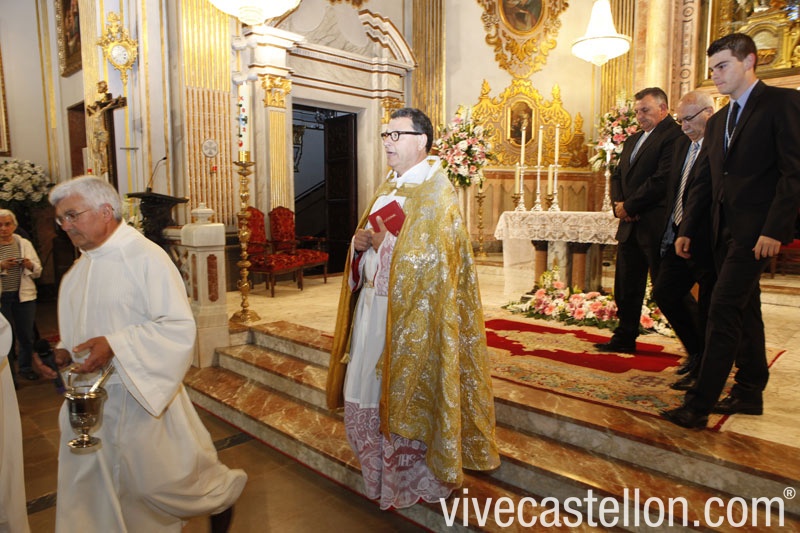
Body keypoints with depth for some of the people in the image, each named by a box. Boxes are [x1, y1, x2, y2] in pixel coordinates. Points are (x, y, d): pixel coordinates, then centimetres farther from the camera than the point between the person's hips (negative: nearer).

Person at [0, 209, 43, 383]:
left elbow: (38, 270, 10)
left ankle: (26, 367, 24)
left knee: (26, 335, 7)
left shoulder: (24, 243, 8)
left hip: (24, 296, 2)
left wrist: (30, 265, -11)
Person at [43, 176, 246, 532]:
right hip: (89, 400, 7)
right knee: (87, 485, 15)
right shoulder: (80, 269, 9)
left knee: (157, 479, 7)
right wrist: (64, 352, 0)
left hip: (140, 395, -7)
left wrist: (114, 345, -30)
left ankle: (221, 492, 34)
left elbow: (180, 326, -22)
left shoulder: (146, 257, -16)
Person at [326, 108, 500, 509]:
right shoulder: (389, 185, 13)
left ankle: (414, 479, 28)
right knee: (367, 388, 16)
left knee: (404, 393, 5)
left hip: (409, 311, -8)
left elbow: (437, 255, -22)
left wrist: (386, 244, -18)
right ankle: (380, 468, 38)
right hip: (373, 302, 8)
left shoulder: (436, 191, -13)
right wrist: (359, 240, -2)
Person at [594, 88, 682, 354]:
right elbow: (617, 175, 18)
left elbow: (662, 180, -19)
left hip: (656, 225, -8)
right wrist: (619, 203, -1)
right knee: (626, 286, 12)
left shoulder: (674, 135, -9)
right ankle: (625, 338, 23)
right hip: (630, 225, 8)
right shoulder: (632, 140, 19)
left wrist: (629, 206, -13)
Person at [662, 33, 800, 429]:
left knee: (723, 311, -12)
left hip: (756, 229, -8)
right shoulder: (718, 121, 19)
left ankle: (699, 406, -8)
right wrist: (687, 230, 11)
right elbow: (703, 181, 17)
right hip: (724, 230, 8)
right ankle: (750, 392, 26)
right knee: (744, 310, 14)